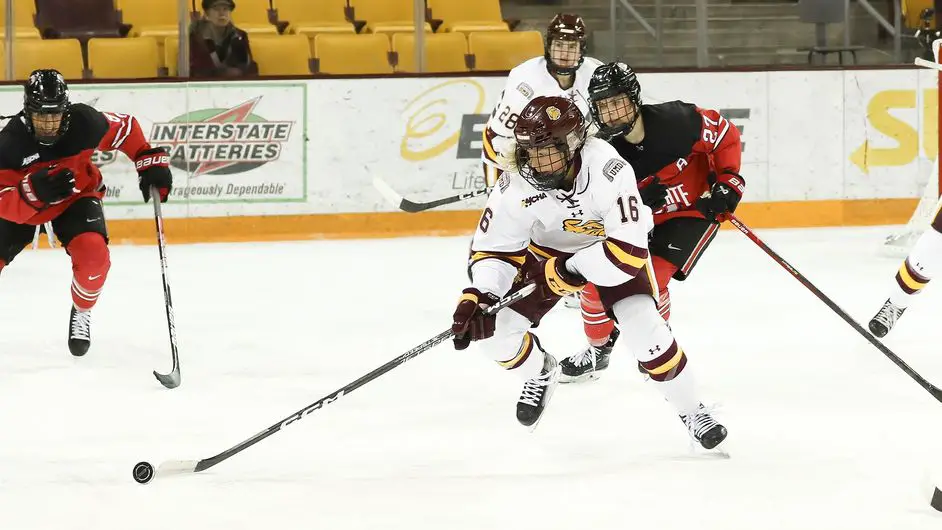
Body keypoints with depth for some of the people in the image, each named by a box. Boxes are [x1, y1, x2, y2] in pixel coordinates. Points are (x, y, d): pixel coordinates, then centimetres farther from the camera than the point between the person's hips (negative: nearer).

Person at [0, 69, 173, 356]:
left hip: (76, 196, 0)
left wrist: (151, 162, -13)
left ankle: (81, 313, 5)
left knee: (93, 255, -25)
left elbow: (126, 129, -8)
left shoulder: (84, 122, -29)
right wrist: (34, 191, -52)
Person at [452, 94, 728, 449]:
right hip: (547, 251, 3)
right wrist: (479, 296, -36)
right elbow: (493, 249, -19)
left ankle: (690, 410, 3)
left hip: (611, 246, -3)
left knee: (644, 325, -22)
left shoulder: (608, 170, -39)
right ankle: (540, 374, 28)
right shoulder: (516, 184, -28)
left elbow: (629, 251, -40)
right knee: (495, 330, -8)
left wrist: (566, 272, -40)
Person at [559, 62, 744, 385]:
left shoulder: (675, 120, -26)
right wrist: (638, 201, -34)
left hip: (695, 211, -4)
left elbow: (726, 135, -9)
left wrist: (728, 181, -14)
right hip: (642, 219, 4)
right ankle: (598, 349, 24)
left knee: (650, 279, -22)